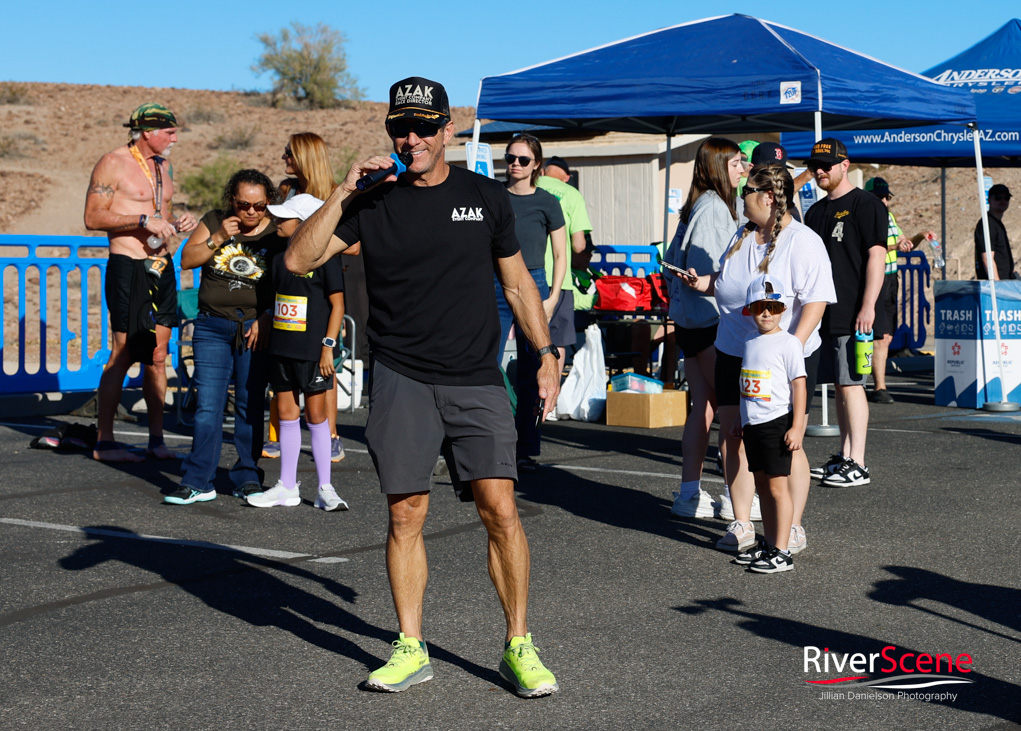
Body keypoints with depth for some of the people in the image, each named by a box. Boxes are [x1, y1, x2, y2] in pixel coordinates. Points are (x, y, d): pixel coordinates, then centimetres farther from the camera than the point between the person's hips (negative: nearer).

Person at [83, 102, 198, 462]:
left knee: (158, 356, 7)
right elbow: (93, 217, -13)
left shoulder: (162, 166, 17)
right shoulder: (112, 164, -7)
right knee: (122, 355, -6)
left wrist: (176, 223, 6)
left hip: (162, 267, 7)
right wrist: (143, 220, -19)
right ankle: (103, 441, 0)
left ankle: (156, 439, 13)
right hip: (128, 267, -7)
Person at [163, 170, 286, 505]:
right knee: (207, 406, -4)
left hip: (254, 328, -1)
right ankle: (198, 482, 0)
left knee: (251, 406, 2)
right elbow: (187, 260, 3)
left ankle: (247, 478, 13)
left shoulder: (276, 234, 3)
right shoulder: (214, 222, 8)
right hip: (213, 327, 1)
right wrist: (219, 238, -10)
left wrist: (266, 318, -11)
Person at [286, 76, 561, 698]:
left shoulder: (487, 198, 7)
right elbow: (299, 260, -3)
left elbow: (517, 282, 15)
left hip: (477, 381, 0)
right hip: (401, 380, 0)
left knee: (500, 509, -8)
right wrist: (343, 194, -10)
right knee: (405, 514, 2)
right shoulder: (374, 203, 5)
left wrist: (546, 355, 8)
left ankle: (519, 650, 4)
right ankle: (411, 650, 13)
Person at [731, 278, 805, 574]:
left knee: (777, 485, -7)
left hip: (777, 422, -7)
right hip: (753, 424, 8)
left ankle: (781, 552, -5)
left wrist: (797, 427, -18)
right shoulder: (751, 341, 12)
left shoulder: (788, 343, -10)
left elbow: (798, 385, -13)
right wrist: (742, 419, 21)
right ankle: (768, 544, 23)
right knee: (761, 483, 13)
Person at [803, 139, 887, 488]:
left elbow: (876, 255, -13)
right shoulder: (816, 211, 18)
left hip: (853, 315, -8)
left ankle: (857, 465, -7)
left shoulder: (866, 205, -6)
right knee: (839, 384, 11)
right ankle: (844, 457, 16)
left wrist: (867, 306, -20)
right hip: (824, 314, 8)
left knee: (850, 382, -9)